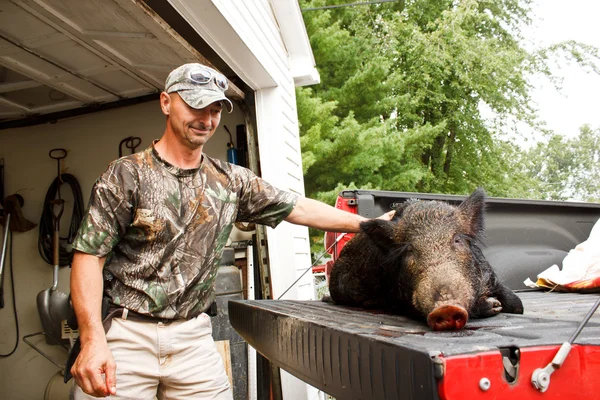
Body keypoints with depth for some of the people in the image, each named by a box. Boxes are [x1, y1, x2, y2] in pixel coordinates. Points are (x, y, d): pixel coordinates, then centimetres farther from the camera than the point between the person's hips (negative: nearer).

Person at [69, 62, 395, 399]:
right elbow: (90, 255, -9)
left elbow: (299, 209, 10)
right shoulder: (128, 174, -5)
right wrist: (93, 340, -20)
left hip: (194, 337, 3)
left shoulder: (232, 181, 6)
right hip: (127, 333, -3)